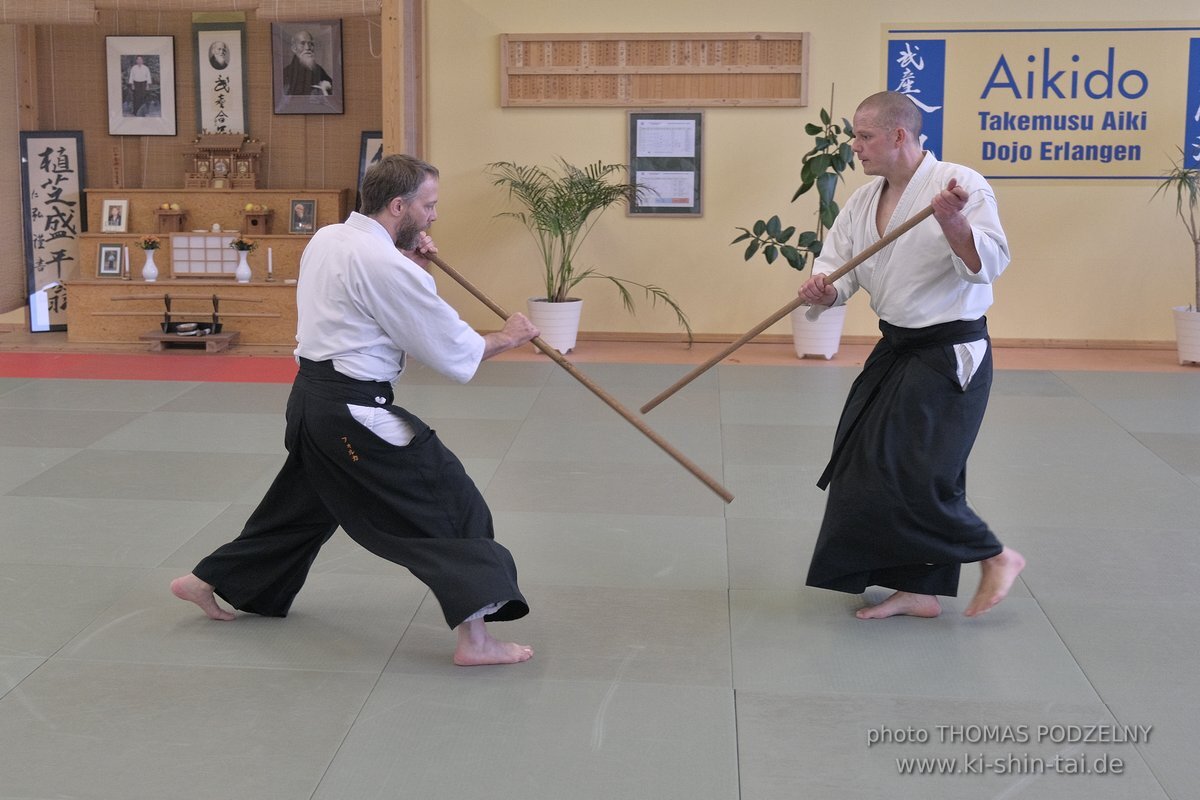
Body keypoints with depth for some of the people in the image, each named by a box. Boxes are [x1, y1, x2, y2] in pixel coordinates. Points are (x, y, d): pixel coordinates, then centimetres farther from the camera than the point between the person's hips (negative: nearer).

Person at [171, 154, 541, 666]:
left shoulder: (325, 240, 8)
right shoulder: (387, 266, -19)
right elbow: (453, 351, -13)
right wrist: (505, 338, 4)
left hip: (312, 400, 9)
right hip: (354, 415, -9)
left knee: (303, 503, 28)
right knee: (448, 507, -5)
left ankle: (207, 582, 40)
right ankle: (475, 638, -8)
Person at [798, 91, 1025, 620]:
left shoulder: (959, 185, -15)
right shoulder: (864, 201, 7)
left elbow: (989, 263, -23)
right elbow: (838, 264, 5)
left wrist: (954, 223, -40)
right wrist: (822, 290, -18)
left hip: (949, 357, -8)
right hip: (896, 353, 8)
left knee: (914, 477, -10)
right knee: (870, 469, 9)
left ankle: (997, 558, 12)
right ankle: (915, 589, 22)